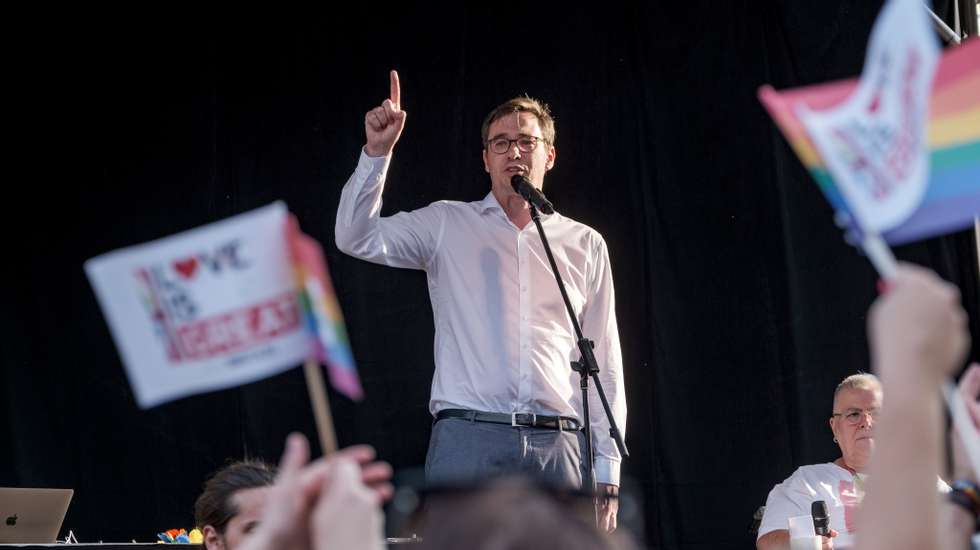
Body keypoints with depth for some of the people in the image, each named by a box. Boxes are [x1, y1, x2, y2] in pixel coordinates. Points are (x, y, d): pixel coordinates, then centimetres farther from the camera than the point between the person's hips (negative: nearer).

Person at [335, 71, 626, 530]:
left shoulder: (585, 244, 16)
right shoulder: (448, 224, 13)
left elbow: (605, 364, 15)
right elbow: (356, 238, 1)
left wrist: (607, 473, 9)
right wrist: (377, 152, -11)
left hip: (559, 446, 2)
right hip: (469, 439, -2)